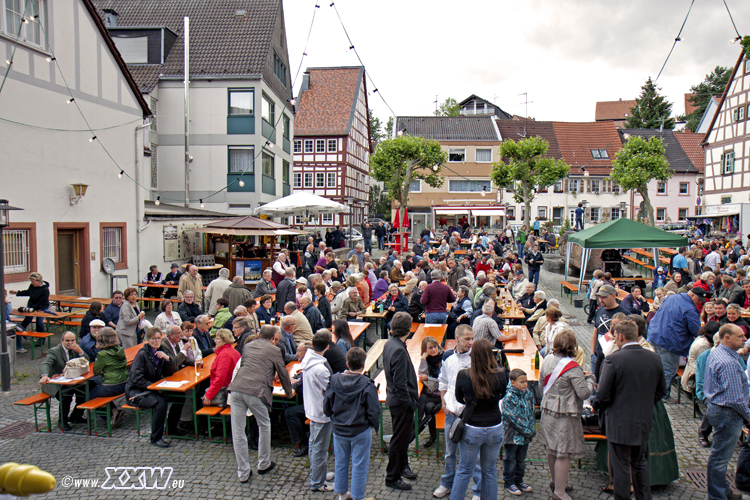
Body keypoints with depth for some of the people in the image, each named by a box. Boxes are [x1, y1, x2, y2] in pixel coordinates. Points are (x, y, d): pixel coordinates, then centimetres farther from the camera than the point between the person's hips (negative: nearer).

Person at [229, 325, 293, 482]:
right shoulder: (274, 350, 9)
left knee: (238, 432, 9)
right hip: (256, 392, -4)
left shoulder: (247, 346, 23)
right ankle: (264, 464, 30)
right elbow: (283, 373, 16)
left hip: (236, 388, 4)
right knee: (264, 426, 18)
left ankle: (243, 472, 14)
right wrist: (289, 393, 33)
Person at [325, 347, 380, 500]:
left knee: (340, 463, 19)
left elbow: (327, 408, 0)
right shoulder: (367, 385, -18)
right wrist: (375, 425, 3)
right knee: (359, 465, 9)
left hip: (339, 430, 4)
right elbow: (373, 411, -15)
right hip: (361, 431, -4)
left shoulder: (334, 381, -7)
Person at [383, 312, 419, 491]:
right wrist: (410, 402, -17)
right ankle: (392, 477, 17)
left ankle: (402, 466, 42)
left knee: (403, 435, 24)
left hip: (394, 397, 10)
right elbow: (400, 383, -26)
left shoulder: (389, 344, 3)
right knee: (399, 439, 4)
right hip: (401, 402, -10)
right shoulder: (399, 350, -27)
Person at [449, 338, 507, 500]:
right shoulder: (500, 375, -16)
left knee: (464, 470, 15)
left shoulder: (463, 375, -18)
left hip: (472, 430, -1)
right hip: (495, 429, 1)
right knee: (490, 471, 19)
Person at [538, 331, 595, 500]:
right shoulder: (573, 368, -21)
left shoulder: (548, 359, 1)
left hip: (547, 410, 8)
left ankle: (556, 481, 38)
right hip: (564, 416, -8)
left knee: (551, 449, 20)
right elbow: (584, 393, -20)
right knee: (563, 453, 2)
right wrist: (590, 378, -1)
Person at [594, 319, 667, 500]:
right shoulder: (654, 358, -3)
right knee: (640, 462, 23)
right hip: (644, 422, 6)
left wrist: (597, 406, 4)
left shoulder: (613, 360, -21)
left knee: (621, 467, 7)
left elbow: (603, 395, -17)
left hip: (620, 423, -6)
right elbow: (661, 390, 9)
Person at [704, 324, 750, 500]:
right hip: (727, 414, -11)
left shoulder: (715, 353, 7)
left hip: (714, 406, 11)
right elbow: (736, 398, -25)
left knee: (720, 455, 23)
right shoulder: (728, 363, -26)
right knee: (720, 458, 2)